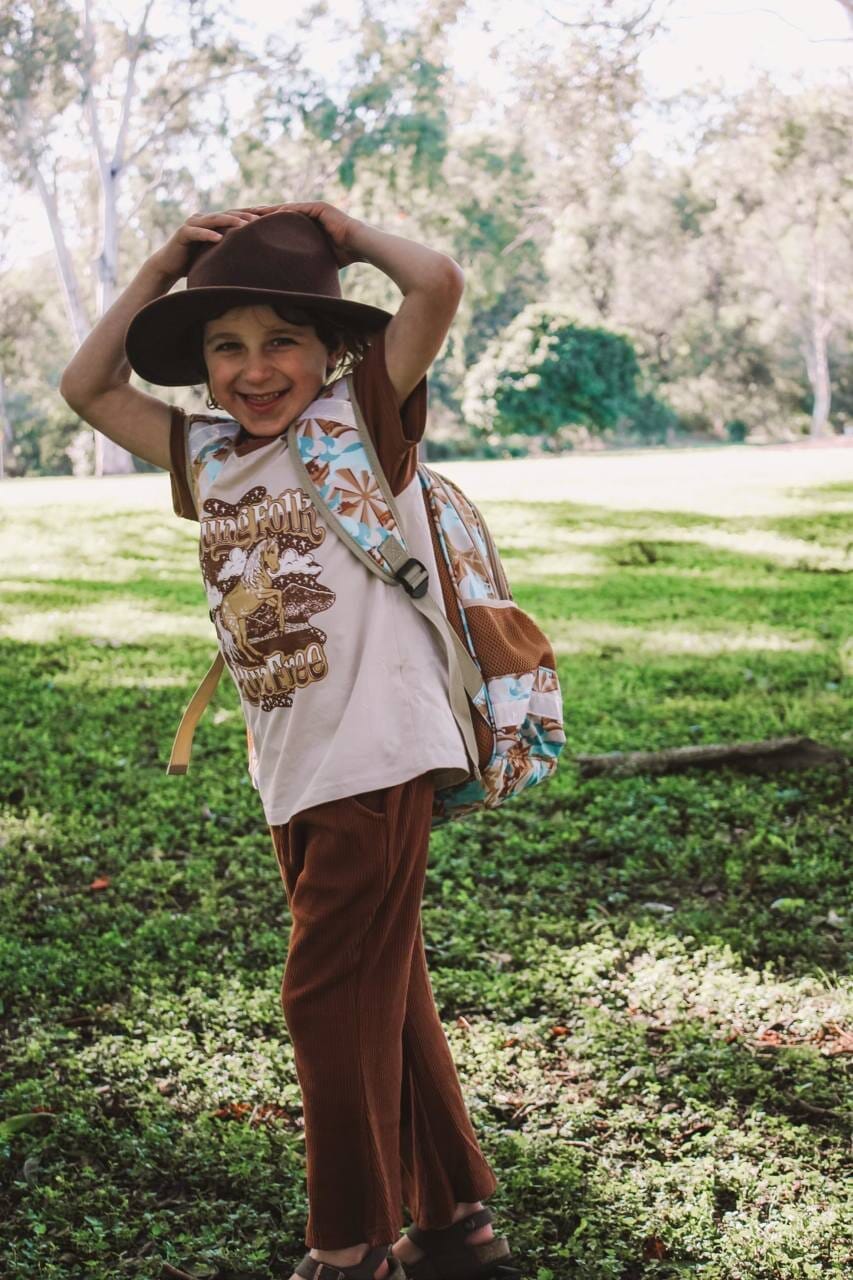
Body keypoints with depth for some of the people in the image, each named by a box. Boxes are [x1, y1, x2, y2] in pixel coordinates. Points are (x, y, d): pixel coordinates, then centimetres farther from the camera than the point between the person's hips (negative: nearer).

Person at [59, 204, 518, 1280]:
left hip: (377, 756, -7)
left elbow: (438, 284, -17)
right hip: (291, 775, 7)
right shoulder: (205, 455, 12)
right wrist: (164, 267, 11)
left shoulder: (362, 415, -5)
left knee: (331, 993, -4)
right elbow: (87, 387, 18)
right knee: (383, 993, 15)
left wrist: (341, 229, 0)